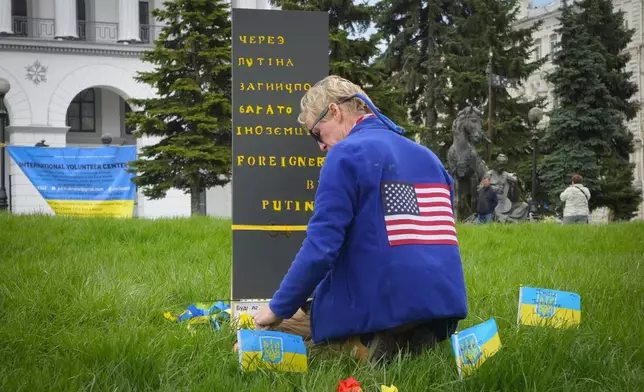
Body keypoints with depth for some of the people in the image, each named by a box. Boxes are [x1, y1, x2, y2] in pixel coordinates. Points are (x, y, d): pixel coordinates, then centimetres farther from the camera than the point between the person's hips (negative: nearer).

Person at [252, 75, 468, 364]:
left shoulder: (346, 154, -7)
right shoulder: (427, 156, 18)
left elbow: (321, 247, -14)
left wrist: (278, 309, -3)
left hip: (384, 307, -7)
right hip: (443, 303, 7)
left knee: (272, 324, 11)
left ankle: (360, 345, -11)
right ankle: (414, 338, 4)